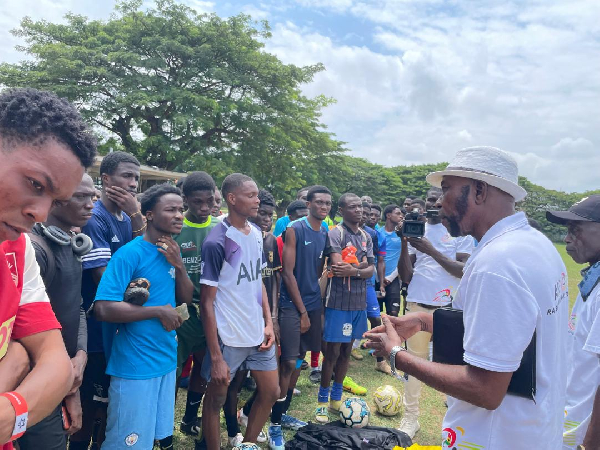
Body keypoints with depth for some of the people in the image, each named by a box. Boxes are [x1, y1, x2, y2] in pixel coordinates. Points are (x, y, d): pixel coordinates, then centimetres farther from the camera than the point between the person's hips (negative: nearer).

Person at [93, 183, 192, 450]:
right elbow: (102, 308, -24)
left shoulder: (173, 251, 5)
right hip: (134, 365, -7)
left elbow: (186, 298, 5)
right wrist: (158, 311, -20)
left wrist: (178, 265, -11)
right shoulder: (130, 253, -17)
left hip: (167, 359, 7)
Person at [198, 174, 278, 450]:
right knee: (216, 399, 12)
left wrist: (269, 323, 5)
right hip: (228, 337, -7)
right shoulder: (216, 242, -18)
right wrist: (215, 356, -15)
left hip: (258, 333, 7)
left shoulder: (256, 233, 2)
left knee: (271, 392, 17)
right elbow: (207, 301, -15)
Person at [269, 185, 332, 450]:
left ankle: (283, 413, 28)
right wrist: (302, 310, -13)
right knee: (288, 363, -7)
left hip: (313, 304, 7)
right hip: (292, 304, -6)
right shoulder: (294, 230, -11)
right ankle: (275, 424, 8)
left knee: (298, 361, 13)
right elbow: (288, 273, -13)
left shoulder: (326, 234, 8)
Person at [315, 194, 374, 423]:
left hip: (359, 301, 6)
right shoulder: (335, 233, -9)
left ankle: (336, 397, 29)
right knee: (332, 352, 0)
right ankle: (322, 401, 16)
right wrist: (361, 265, -7)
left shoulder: (366, 237, 11)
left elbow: (371, 270, 3)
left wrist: (352, 270, -17)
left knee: (346, 350, 14)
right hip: (339, 301, -6)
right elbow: (337, 266, -21)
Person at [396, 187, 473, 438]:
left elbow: (465, 271, -12)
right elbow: (405, 276, 1)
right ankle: (410, 417, 24)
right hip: (417, 306, 2)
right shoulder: (415, 230, 5)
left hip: (449, 309, -2)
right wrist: (404, 243, -13)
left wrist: (432, 251, -20)